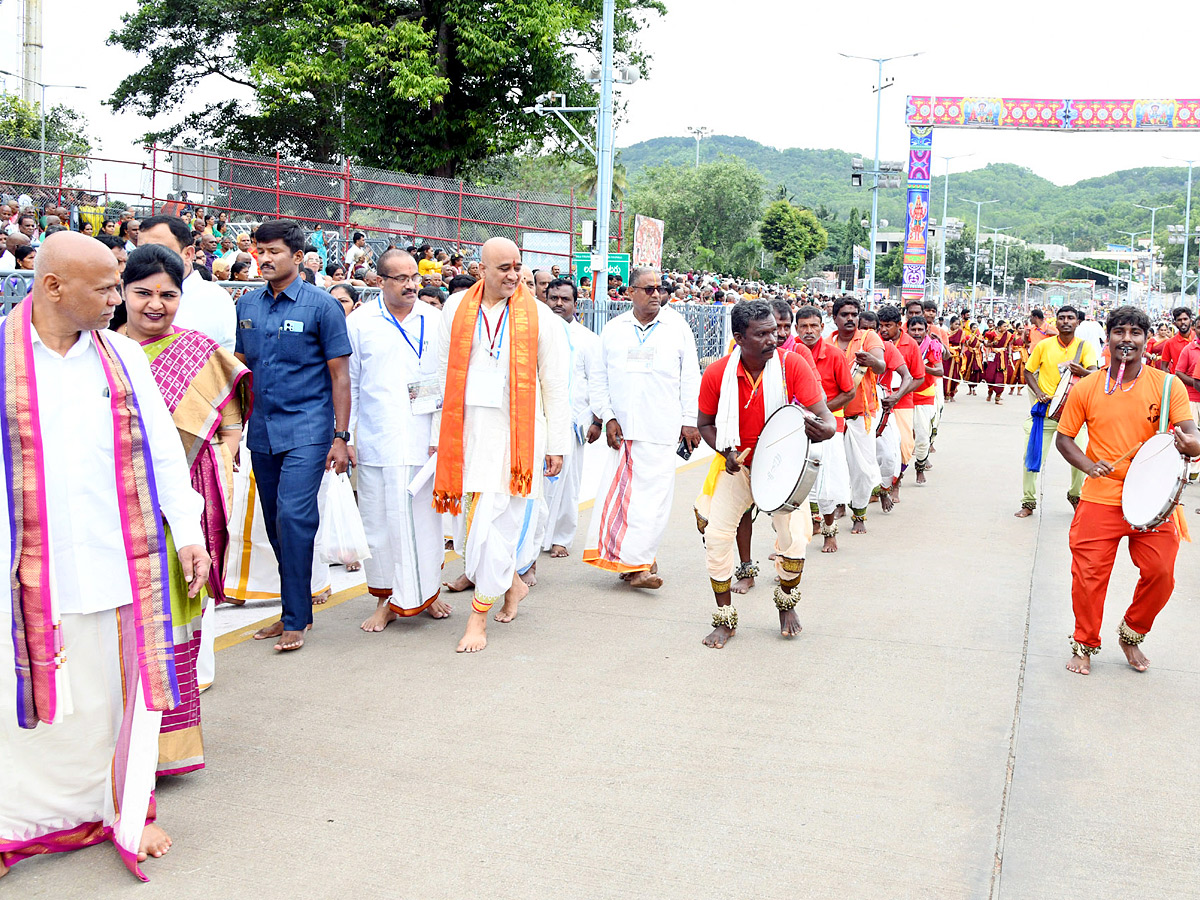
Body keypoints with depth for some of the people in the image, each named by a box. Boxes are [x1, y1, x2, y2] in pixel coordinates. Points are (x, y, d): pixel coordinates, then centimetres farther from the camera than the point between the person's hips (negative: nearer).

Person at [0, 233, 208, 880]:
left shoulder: (124, 355, 6)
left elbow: (162, 448, 9)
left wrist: (187, 529, 5)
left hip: (121, 562, 2)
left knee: (120, 689, 10)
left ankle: (128, 809, 26)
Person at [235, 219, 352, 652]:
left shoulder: (321, 305, -4)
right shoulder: (247, 304, 10)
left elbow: (339, 374, -4)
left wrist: (341, 437, -8)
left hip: (306, 428, -5)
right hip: (262, 431, 6)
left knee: (294, 517, -15)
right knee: (276, 524, 11)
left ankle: (296, 619, -5)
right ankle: (295, 609, 24)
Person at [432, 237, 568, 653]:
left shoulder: (539, 317, 1)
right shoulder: (456, 311, 8)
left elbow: (555, 385, 4)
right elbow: (444, 375, 13)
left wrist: (556, 446, 2)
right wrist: (439, 433, 9)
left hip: (517, 432, -3)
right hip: (468, 429, 3)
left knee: (495, 521, -6)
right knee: (475, 515, 6)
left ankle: (479, 615, 4)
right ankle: (511, 581, 32)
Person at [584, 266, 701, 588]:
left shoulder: (678, 326, 7)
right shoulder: (613, 329, 11)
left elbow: (690, 377, 8)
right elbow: (600, 378, 13)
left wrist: (689, 421, 3)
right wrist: (608, 417, 3)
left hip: (661, 428, -2)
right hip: (621, 428, 2)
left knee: (652, 492, -8)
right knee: (617, 491, -1)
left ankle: (636, 562, -6)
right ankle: (641, 561, 9)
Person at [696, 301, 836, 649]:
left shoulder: (791, 364, -21)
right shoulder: (717, 374, -16)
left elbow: (824, 416, -23)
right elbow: (705, 424, -1)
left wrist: (824, 428, -48)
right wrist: (727, 452, -18)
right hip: (738, 465, 1)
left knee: (793, 539, -10)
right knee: (716, 535, -7)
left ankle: (786, 604, 22)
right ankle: (725, 620, 12)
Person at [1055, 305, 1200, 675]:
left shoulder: (1168, 385, -3)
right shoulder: (1086, 388, -1)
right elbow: (1064, 437, 7)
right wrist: (1087, 465, -11)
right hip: (1100, 500, 0)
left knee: (1160, 574, -1)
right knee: (1089, 575, 0)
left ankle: (1132, 634, 27)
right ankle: (1085, 645, 22)